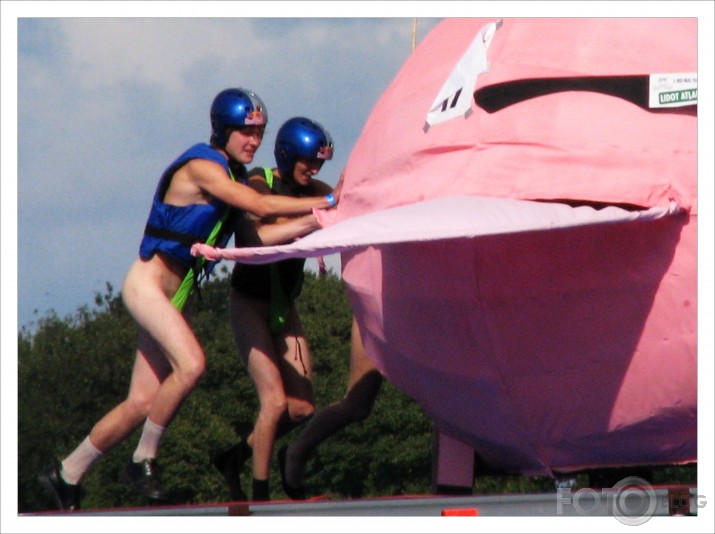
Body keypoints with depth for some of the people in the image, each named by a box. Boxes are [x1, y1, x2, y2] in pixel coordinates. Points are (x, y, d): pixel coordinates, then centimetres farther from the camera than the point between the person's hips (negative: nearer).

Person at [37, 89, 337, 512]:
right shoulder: (203, 167, -15)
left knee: (143, 403, 3)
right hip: (148, 284, -9)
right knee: (191, 365, -28)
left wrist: (315, 219, -2)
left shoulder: (235, 176, 13)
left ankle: (66, 476, 14)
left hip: (176, 294, 9)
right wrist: (327, 204, -19)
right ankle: (143, 462, -13)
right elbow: (263, 207, -22)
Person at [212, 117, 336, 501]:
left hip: (284, 308, 6)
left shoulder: (313, 192, 3)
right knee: (275, 400, -17)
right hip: (250, 305, -6)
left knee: (301, 408, 1)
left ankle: (234, 458, 21)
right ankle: (259, 496, -7)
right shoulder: (258, 186, -15)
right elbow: (258, 235, -34)